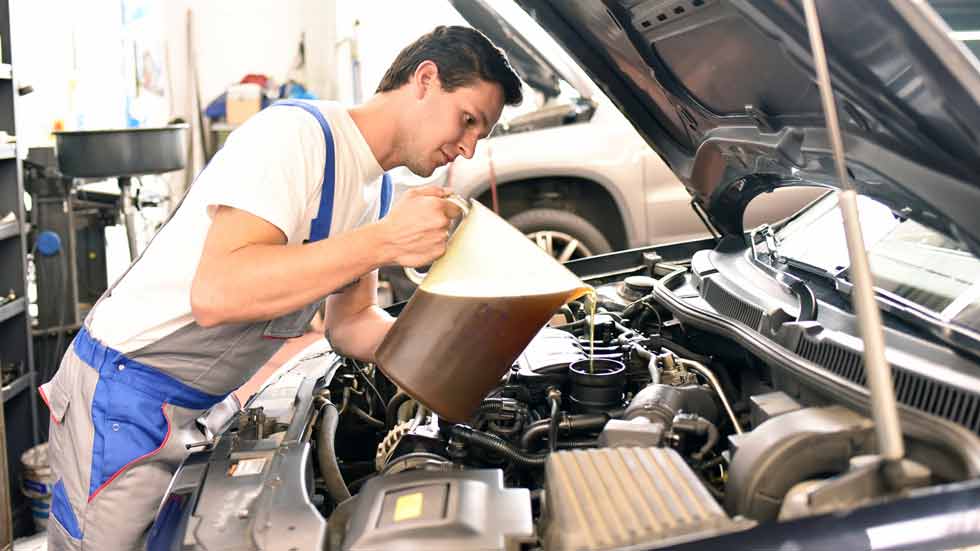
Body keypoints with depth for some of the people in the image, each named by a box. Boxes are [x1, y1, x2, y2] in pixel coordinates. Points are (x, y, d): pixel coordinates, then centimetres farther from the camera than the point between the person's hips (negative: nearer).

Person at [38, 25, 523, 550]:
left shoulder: (377, 191, 7)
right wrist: (384, 242, -35)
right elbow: (216, 294, -34)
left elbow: (350, 322, 12)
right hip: (123, 393, -9)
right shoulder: (298, 133, -23)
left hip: (200, 407, 9)